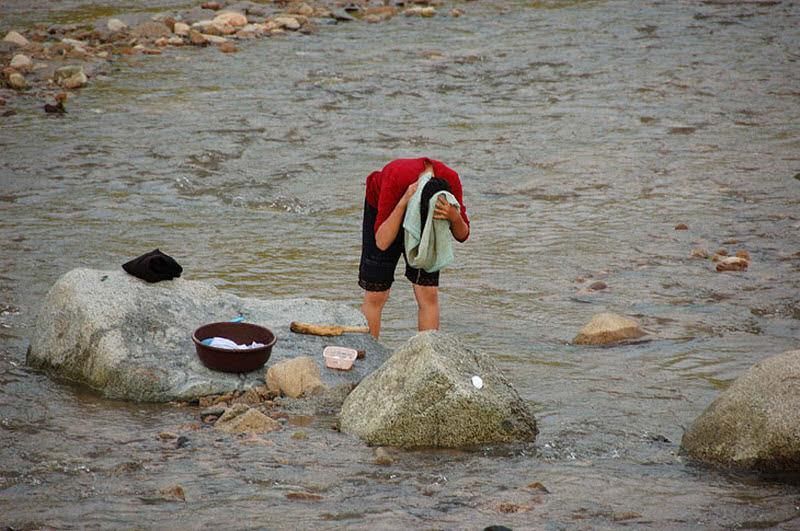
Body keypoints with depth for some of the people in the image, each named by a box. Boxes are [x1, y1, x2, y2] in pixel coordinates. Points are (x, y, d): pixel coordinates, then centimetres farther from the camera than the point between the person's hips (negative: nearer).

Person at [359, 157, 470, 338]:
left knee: (428, 294, -9)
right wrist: (403, 203, -49)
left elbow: (462, 235, -21)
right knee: (375, 295, -6)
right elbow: (382, 243, -38)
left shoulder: (449, 179, -33)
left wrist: (455, 217, -43)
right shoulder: (396, 178, -40)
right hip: (385, 211, -2)